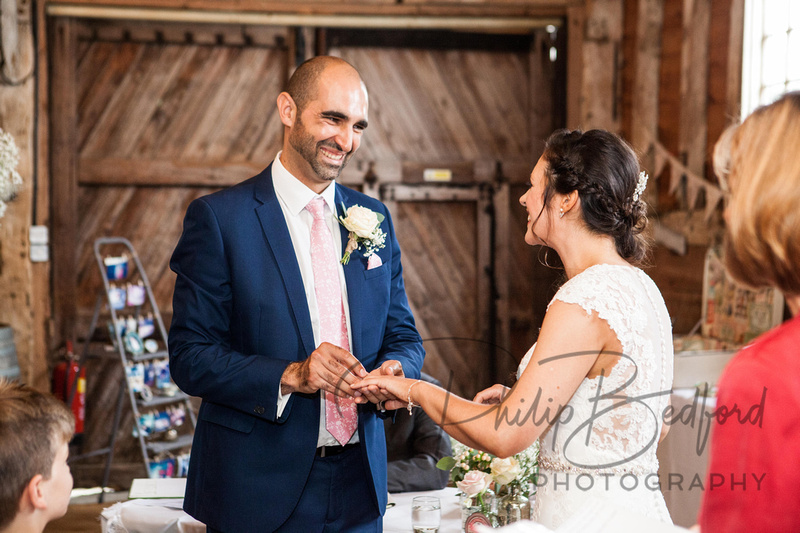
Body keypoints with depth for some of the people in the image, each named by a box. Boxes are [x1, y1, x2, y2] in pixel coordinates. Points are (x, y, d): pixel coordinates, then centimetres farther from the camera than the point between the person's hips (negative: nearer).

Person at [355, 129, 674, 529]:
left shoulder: (582, 303, -21)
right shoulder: (641, 286, 7)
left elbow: (505, 436, -20)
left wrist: (416, 390, -5)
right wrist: (523, 400, 10)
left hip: (587, 518, -9)